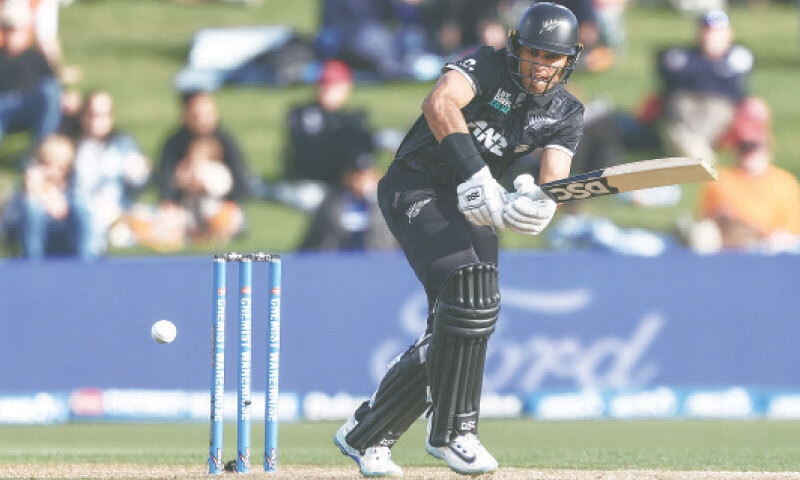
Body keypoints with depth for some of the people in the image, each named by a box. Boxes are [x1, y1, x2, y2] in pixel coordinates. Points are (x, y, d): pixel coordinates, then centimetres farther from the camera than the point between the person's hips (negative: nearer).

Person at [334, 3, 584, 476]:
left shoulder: (566, 113, 2)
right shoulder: (488, 66, -14)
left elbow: (556, 182, -13)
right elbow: (440, 103, -34)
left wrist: (538, 204, -38)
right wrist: (477, 178, -44)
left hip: (471, 204, 7)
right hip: (416, 187, -7)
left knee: (452, 331, 2)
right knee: (468, 290, -27)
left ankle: (366, 435, 18)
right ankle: (452, 431, -18)